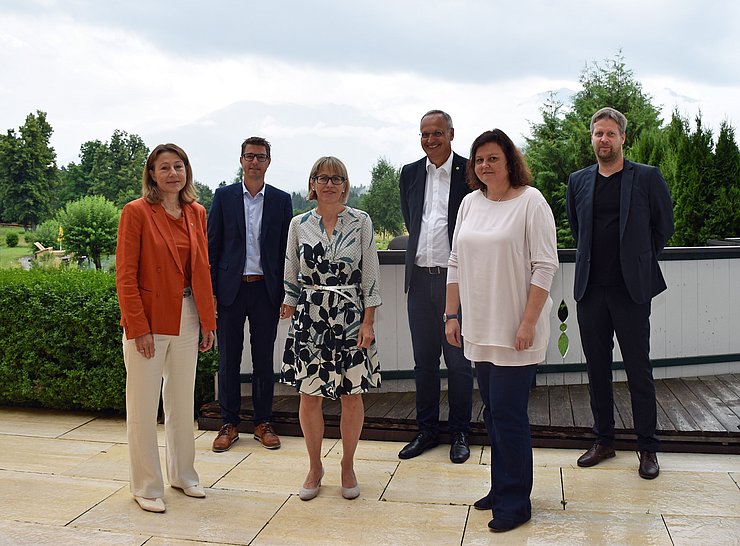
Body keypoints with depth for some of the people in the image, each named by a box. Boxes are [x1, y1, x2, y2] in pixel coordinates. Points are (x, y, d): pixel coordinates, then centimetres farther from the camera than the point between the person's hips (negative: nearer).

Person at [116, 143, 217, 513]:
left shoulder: (196, 213, 8)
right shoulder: (136, 212, -8)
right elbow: (125, 275, -11)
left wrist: (207, 321, 8)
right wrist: (139, 327, -15)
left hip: (187, 319, 5)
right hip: (149, 320, -5)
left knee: (183, 401, 15)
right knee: (143, 406, 4)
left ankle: (182, 474, 31)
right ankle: (146, 487, 17)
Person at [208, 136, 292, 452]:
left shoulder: (281, 200, 6)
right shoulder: (224, 197, 4)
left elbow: (286, 249, 6)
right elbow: (212, 246, 3)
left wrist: (285, 294, 0)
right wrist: (210, 291, -3)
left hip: (266, 290, 0)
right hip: (231, 288, 0)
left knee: (264, 359, 8)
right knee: (228, 358, 6)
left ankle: (263, 422, 19)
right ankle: (229, 424, 18)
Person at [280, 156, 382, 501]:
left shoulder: (361, 222, 1)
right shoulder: (299, 224, 6)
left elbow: (370, 276, -1)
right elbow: (291, 276, 10)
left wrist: (368, 321, -5)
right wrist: (290, 310, 5)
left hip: (350, 316, -1)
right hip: (309, 317, 1)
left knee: (351, 395, 4)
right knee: (309, 395, 5)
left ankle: (347, 467, 23)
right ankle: (315, 467, 24)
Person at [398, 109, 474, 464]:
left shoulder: (470, 172, -5)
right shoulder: (410, 173, 10)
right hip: (420, 278, 4)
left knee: (458, 360, 4)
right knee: (424, 360, 12)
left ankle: (459, 434, 18)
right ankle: (427, 431, 24)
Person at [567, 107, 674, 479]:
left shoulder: (646, 177, -1)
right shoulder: (578, 181, 9)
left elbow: (664, 225, 8)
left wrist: (642, 260, 10)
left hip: (631, 288, -3)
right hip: (590, 288, 4)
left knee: (639, 371, 2)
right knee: (597, 369, 10)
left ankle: (648, 447, 16)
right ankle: (604, 441, 23)